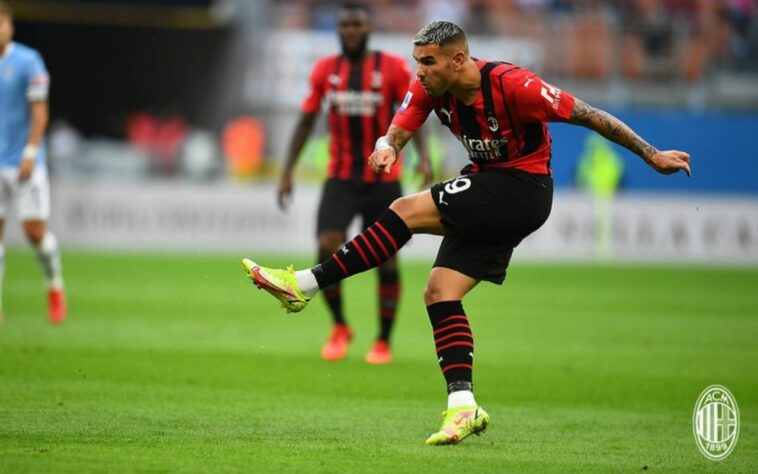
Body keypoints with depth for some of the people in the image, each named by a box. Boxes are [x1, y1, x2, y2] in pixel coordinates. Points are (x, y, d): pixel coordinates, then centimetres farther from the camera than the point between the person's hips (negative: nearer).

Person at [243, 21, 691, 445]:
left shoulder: (512, 84, -22)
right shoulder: (429, 88, -3)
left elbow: (587, 115, -16)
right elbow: (397, 131, -9)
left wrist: (651, 155, -14)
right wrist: (386, 148, -35)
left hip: (524, 188, -8)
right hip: (487, 192, 8)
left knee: (409, 211, -20)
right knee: (440, 292, -4)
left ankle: (304, 284, -17)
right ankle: (464, 407, -7)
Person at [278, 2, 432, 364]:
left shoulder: (393, 69, -5)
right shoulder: (325, 71, 3)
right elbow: (306, 120, 10)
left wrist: (423, 157, -25)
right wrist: (287, 171, 6)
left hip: (383, 181, -1)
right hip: (340, 179, 1)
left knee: (386, 260, 1)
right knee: (326, 249, -16)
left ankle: (384, 343, 16)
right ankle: (339, 327, 6)